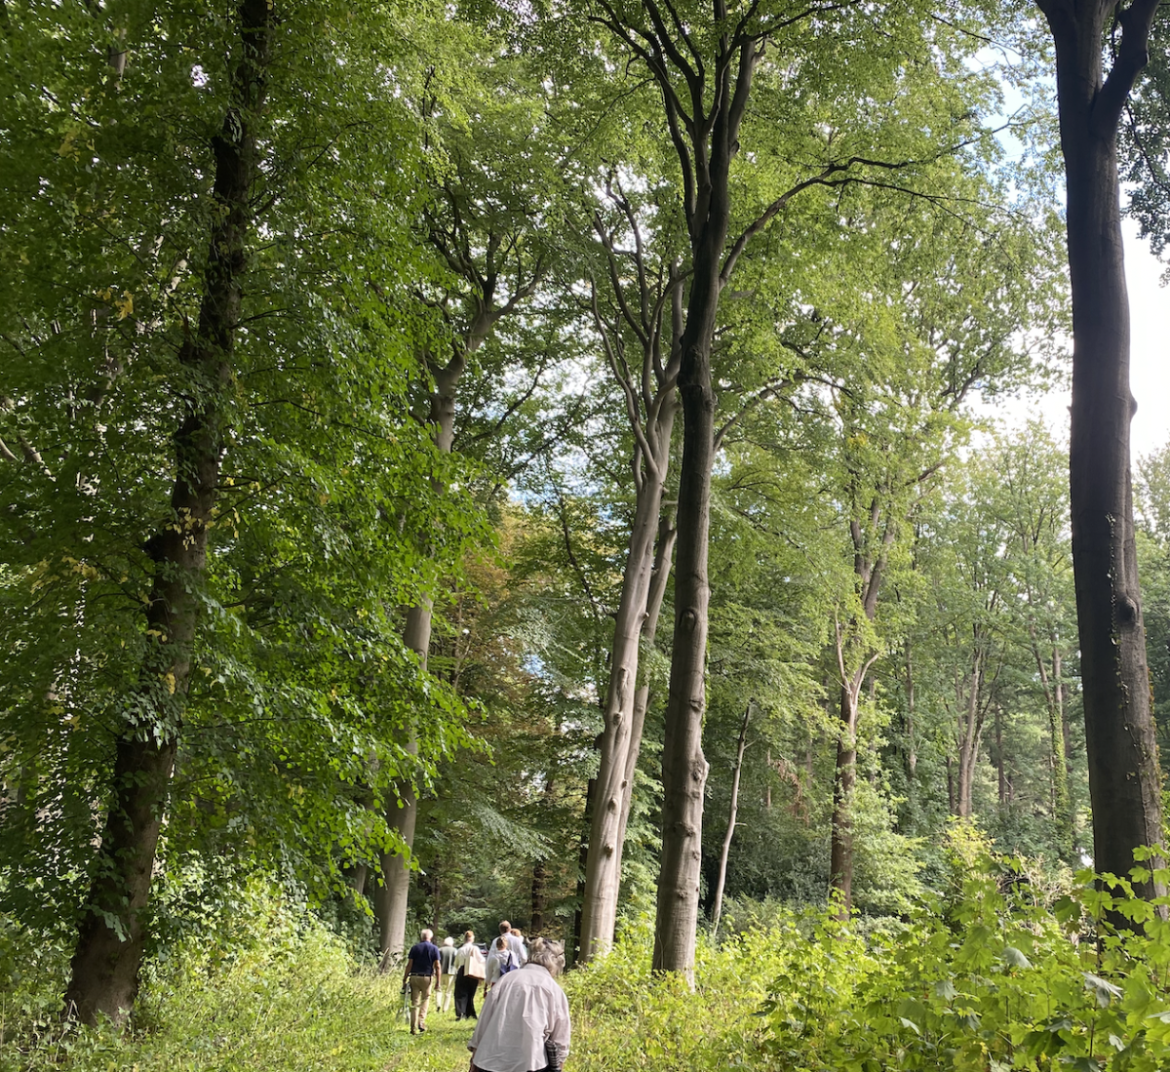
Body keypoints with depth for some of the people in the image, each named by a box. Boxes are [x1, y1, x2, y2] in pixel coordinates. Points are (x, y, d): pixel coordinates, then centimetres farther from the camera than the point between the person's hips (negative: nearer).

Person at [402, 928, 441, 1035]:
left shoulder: (414, 948, 3)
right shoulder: (434, 948, 1)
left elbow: (409, 965, -2)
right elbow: (437, 966, -4)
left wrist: (404, 979, 1)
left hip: (414, 977, 1)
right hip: (427, 977, -1)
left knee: (414, 1002, 6)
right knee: (425, 999, 16)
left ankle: (414, 1028, 4)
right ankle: (421, 1022, 2)